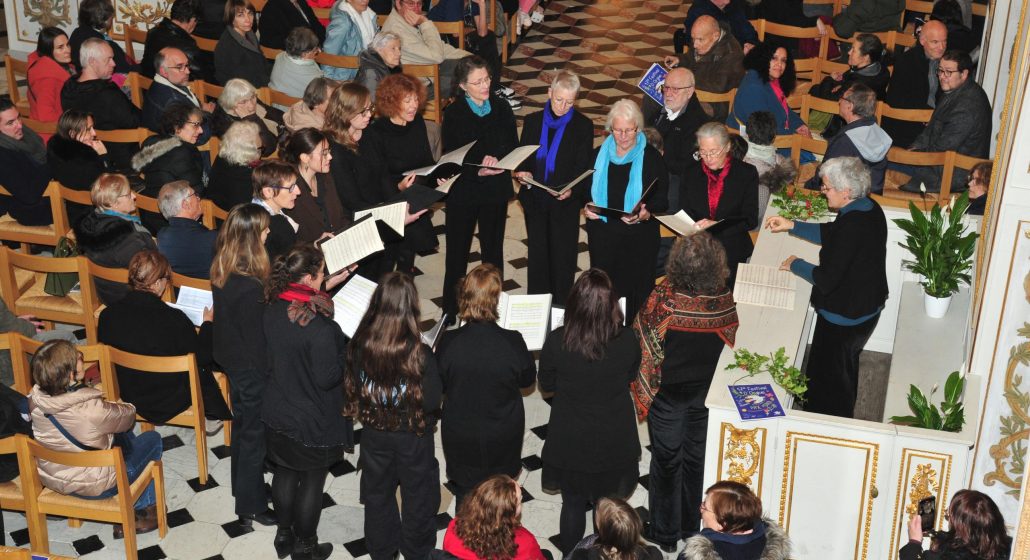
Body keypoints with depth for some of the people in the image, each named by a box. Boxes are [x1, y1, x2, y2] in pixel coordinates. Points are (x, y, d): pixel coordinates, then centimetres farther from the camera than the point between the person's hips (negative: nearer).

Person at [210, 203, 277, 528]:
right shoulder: (250, 286, -33)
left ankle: (242, 486, 45)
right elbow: (257, 337, -24)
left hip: (231, 360, 9)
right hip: (251, 368, -9)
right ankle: (251, 507, 22)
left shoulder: (221, 272, -7)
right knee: (255, 434, 7)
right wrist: (268, 376, -14)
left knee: (242, 423, 26)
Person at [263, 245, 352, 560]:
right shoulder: (319, 327, -32)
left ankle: (284, 535, 41)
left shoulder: (274, 309, -9)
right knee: (312, 480, 13)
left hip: (277, 415, 7)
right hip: (312, 422, -6)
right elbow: (327, 377, -26)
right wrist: (349, 351, -12)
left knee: (285, 472, 24)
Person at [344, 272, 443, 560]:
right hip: (412, 438, -3)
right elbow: (431, 401, -20)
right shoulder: (419, 354, -29)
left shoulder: (360, 345, -18)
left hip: (374, 434, 3)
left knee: (378, 494, 23)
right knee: (417, 494, 21)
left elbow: (353, 386, -4)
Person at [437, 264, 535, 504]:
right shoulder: (512, 343, -27)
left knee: (465, 494, 23)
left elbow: (438, 386, -8)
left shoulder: (449, 343, -25)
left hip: (461, 438, 0)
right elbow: (527, 379, -7)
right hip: (503, 439, 0)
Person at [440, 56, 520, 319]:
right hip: (464, 192, -3)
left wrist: (497, 160, -20)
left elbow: (514, 146, 0)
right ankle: (451, 310, 21)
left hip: (496, 190, 3)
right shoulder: (453, 114, -10)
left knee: (493, 249, 14)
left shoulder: (501, 108, -2)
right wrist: (478, 171, -26)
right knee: (458, 250, 8)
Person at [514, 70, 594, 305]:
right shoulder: (533, 121, 3)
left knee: (563, 257, 6)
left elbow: (584, 166, -7)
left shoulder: (583, 126, -5)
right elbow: (522, 157, 8)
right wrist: (523, 173, -15)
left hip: (566, 202, -3)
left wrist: (572, 190, -25)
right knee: (537, 254, 13)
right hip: (535, 201, 3)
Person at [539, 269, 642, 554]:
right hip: (613, 442, 1)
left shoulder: (556, 342, -26)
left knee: (573, 503, 23)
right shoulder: (627, 342, -24)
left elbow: (546, 385, -7)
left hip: (570, 442, 0)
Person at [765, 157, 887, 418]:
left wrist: (796, 264, -12)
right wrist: (791, 226, 8)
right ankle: (842, 420, 51)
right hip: (868, 308, 10)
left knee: (825, 379, 10)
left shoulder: (852, 225, -34)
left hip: (844, 317, -10)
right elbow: (830, 234, 13)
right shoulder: (869, 208, -5)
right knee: (846, 370, 30)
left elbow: (826, 280, -29)